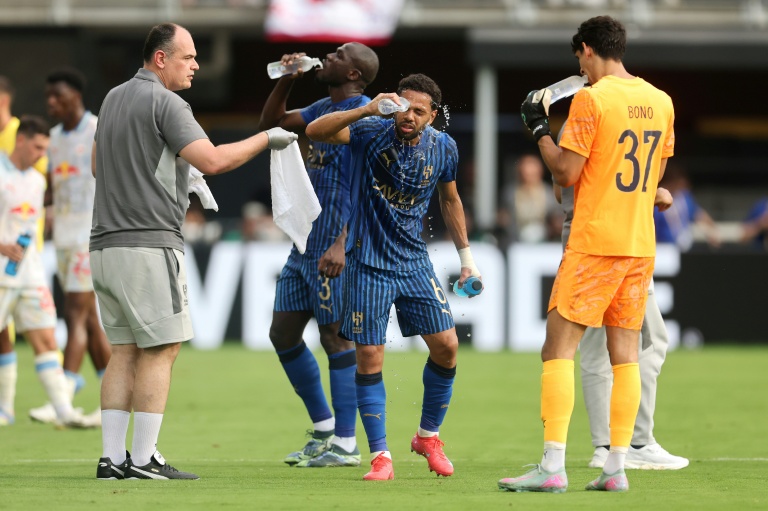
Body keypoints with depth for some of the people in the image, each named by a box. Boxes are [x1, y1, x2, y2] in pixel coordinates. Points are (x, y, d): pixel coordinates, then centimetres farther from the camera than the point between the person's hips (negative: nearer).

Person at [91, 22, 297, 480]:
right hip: (149, 244, -8)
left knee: (125, 351, 9)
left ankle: (112, 457, 4)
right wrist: (266, 139, -7)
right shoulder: (165, 102, -10)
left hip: (107, 244, 8)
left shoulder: (114, 99, 16)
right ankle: (143, 459, -7)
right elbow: (213, 160, -20)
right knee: (160, 350, -4)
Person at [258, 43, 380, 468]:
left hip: (334, 249, -9)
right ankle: (324, 430, 21)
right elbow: (270, 123, 27)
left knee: (336, 338, -5)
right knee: (283, 333, 11)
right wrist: (286, 81, 11)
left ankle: (345, 444, 1)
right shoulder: (324, 109, 14)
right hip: (304, 243, 9)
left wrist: (342, 244, -27)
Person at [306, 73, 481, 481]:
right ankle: (380, 456, 4)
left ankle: (428, 436, 20)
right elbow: (315, 131, -28)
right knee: (369, 357, -6)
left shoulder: (443, 148, -1)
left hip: (414, 261, 4)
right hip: (368, 264, -4)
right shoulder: (371, 132, -13)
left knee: (446, 346, -1)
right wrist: (366, 110, -40)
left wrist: (466, 256, 18)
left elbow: (449, 199, 17)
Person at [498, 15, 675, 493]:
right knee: (625, 353, 9)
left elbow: (566, 172, -10)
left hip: (593, 242, -6)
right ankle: (617, 467, 5)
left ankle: (553, 466, -11)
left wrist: (539, 128, 2)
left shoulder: (590, 99, -11)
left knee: (559, 348, -3)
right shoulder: (660, 101, 8)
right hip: (641, 244, 6)